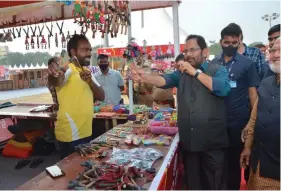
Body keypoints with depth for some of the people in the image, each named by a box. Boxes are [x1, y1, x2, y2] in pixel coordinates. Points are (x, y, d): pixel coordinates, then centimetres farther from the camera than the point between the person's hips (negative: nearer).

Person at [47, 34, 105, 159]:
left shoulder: (87, 71, 10)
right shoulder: (68, 69, -14)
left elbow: (101, 96, 3)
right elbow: (55, 82, -37)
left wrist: (90, 81, -15)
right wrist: (54, 75, -60)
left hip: (85, 133, 8)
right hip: (70, 135, -8)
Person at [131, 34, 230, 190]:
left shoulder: (218, 70, 0)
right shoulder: (181, 73, 10)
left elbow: (223, 89, -19)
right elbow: (165, 80, -9)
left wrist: (195, 72, -16)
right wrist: (145, 77, -28)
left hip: (213, 142, -3)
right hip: (188, 141, 4)